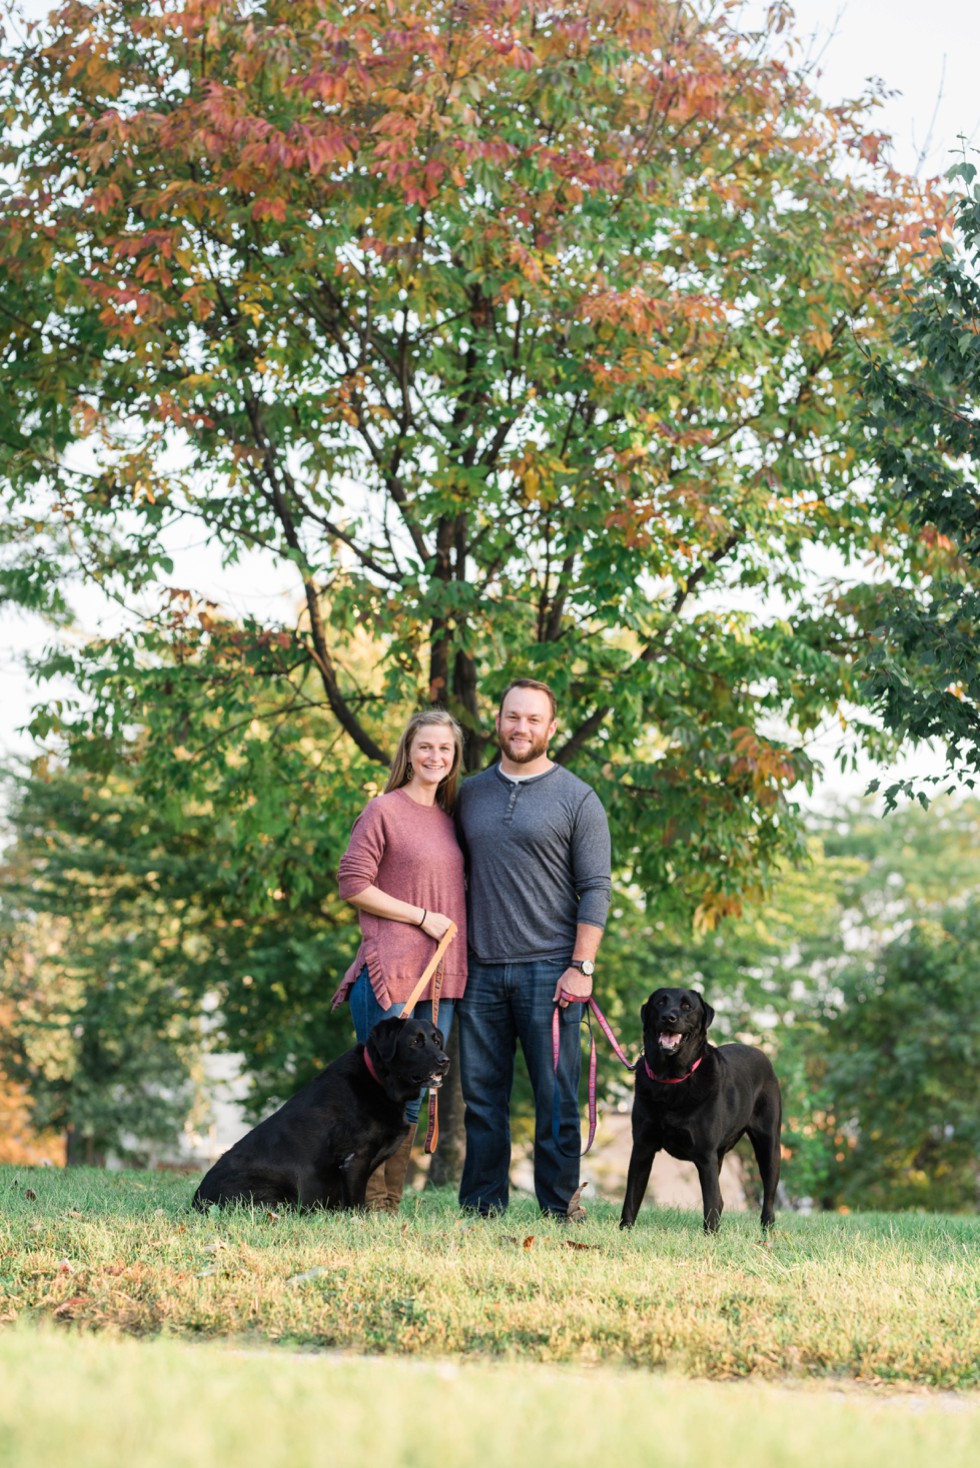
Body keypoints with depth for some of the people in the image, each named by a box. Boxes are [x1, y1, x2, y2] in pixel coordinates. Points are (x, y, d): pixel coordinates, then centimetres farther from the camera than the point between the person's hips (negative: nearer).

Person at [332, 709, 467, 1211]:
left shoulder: (448, 819, 16)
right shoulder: (383, 811, -4)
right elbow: (353, 884, -10)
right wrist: (422, 917, -11)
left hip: (440, 976, 7)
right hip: (391, 972, -7)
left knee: (414, 1094, 8)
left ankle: (390, 1204, 13)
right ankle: (367, 1202, 0)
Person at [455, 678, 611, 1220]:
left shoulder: (577, 799, 1)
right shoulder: (470, 794, 13)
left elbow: (596, 890, -2)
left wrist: (581, 967, -11)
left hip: (548, 970, -4)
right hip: (481, 971, 4)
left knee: (556, 1095, -2)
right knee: (481, 1095, 5)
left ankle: (560, 1205, 5)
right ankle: (481, 1205, 11)